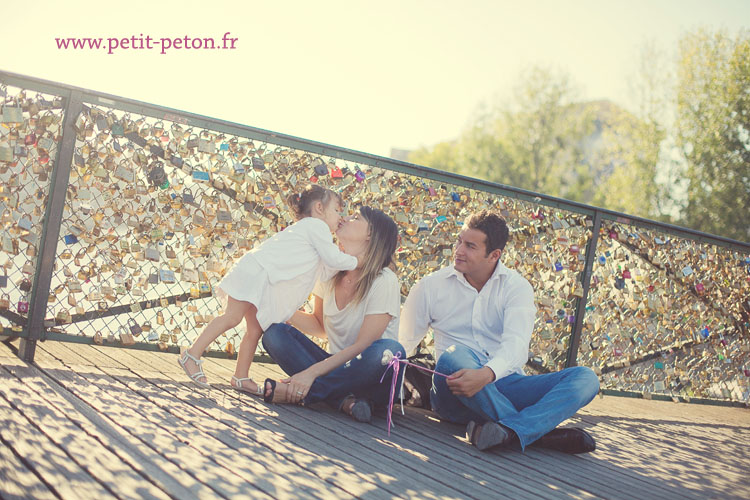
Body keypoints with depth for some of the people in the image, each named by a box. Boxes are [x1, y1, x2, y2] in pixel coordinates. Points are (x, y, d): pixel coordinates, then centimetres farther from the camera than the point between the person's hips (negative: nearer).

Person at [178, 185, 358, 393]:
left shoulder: (304, 227, 26)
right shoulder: (316, 225, -4)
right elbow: (333, 259, -6)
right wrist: (355, 261, 7)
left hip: (263, 282, 10)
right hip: (255, 272, -10)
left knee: (256, 330, 7)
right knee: (232, 317, -13)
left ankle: (241, 377, 10)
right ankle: (192, 354, -8)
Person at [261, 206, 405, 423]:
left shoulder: (384, 281, -15)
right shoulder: (330, 273, 2)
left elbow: (363, 346, -20)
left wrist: (312, 372, -29)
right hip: (337, 365, 6)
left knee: (390, 350, -37)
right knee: (275, 332, -12)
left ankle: (302, 393, -28)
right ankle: (343, 399, -28)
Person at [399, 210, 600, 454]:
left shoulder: (516, 286, 3)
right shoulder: (430, 287, 8)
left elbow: (516, 344, -15)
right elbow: (402, 344, 10)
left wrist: (486, 374, -35)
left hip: (504, 384, 1)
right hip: (455, 397, -1)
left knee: (585, 378, -20)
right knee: (454, 356, -36)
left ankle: (509, 430, -43)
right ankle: (540, 431, -32)